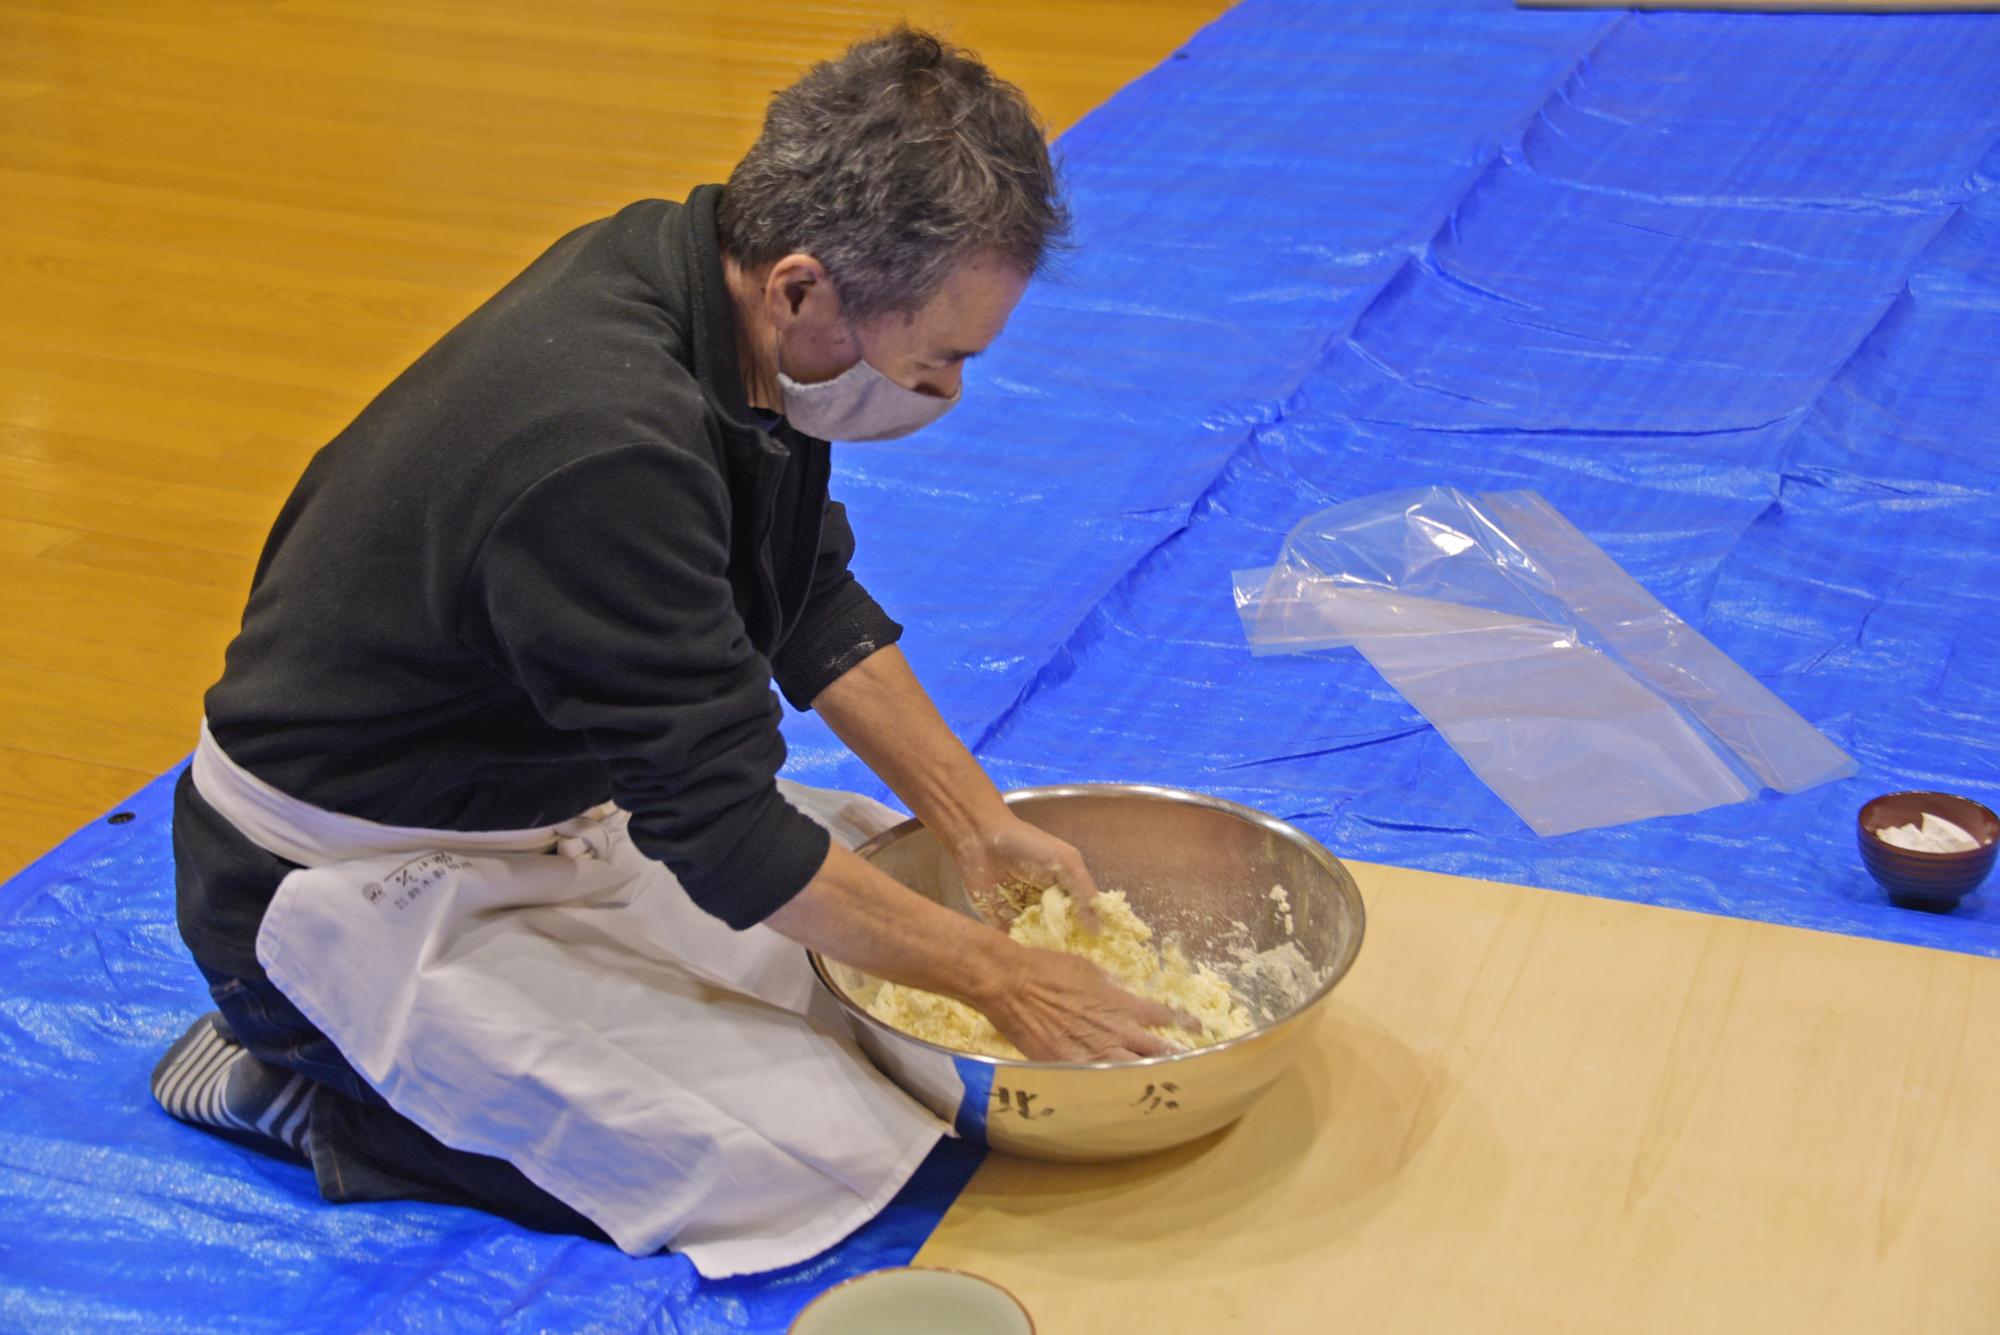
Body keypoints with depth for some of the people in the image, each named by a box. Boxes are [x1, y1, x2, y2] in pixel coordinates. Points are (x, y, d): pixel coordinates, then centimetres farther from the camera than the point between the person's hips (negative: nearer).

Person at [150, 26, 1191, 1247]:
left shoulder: (705, 271, -8)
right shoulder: (605, 451, -36)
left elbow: (815, 603, 6)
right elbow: (726, 832, -28)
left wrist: (979, 824, 1)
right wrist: (996, 976, -19)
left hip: (514, 807, 9)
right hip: (328, 899, -9)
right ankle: (291, 1088, 1)